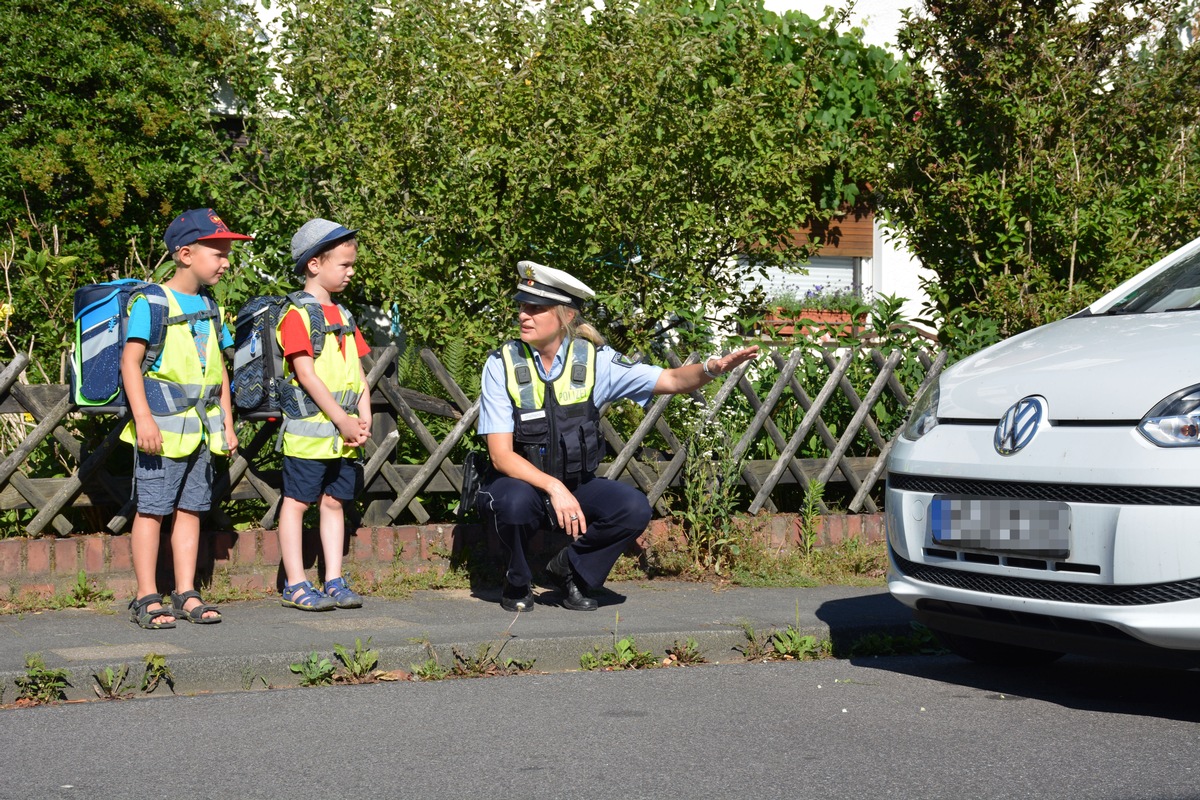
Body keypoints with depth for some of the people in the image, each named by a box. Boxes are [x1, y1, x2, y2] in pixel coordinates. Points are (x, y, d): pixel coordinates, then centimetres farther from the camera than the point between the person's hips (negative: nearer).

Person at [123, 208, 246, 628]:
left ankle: (186, 594, 14)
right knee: (152, 509, -3)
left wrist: (227, 422, 16)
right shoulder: (151, 302, -8)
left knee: (190, 508, 9)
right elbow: (130, 362, -13)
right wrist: (143, 418, -21)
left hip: (201, 428, 7)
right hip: (163, 426, -7)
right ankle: (147, 598, 2)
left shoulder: (209, 307, 14)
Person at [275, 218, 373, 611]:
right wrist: (343, 421, -16)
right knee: (297, 502, 0)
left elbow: (357, 371, 15)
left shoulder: (343, 316, 16)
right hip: (309, 428, -8)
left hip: (344, 432, 8)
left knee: (334, 502, 10)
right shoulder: (297, 314, -9)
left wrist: (363, 418, 1)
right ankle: (295, 585, 3)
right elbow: (307, 375, -15)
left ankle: (334, 581, 15)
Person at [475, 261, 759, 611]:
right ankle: (517, 581, -4)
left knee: (634, 509, -25)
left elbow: (670, 380, -4)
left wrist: (711, 368, -26)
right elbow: (501, 454, -18)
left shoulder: (593, 360, -6)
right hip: (522, 482, -2)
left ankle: (570, 569, 4)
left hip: (576, 487, 2)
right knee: (516, 502, -37)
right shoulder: (502, 364, -13)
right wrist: (553, 488, -33)